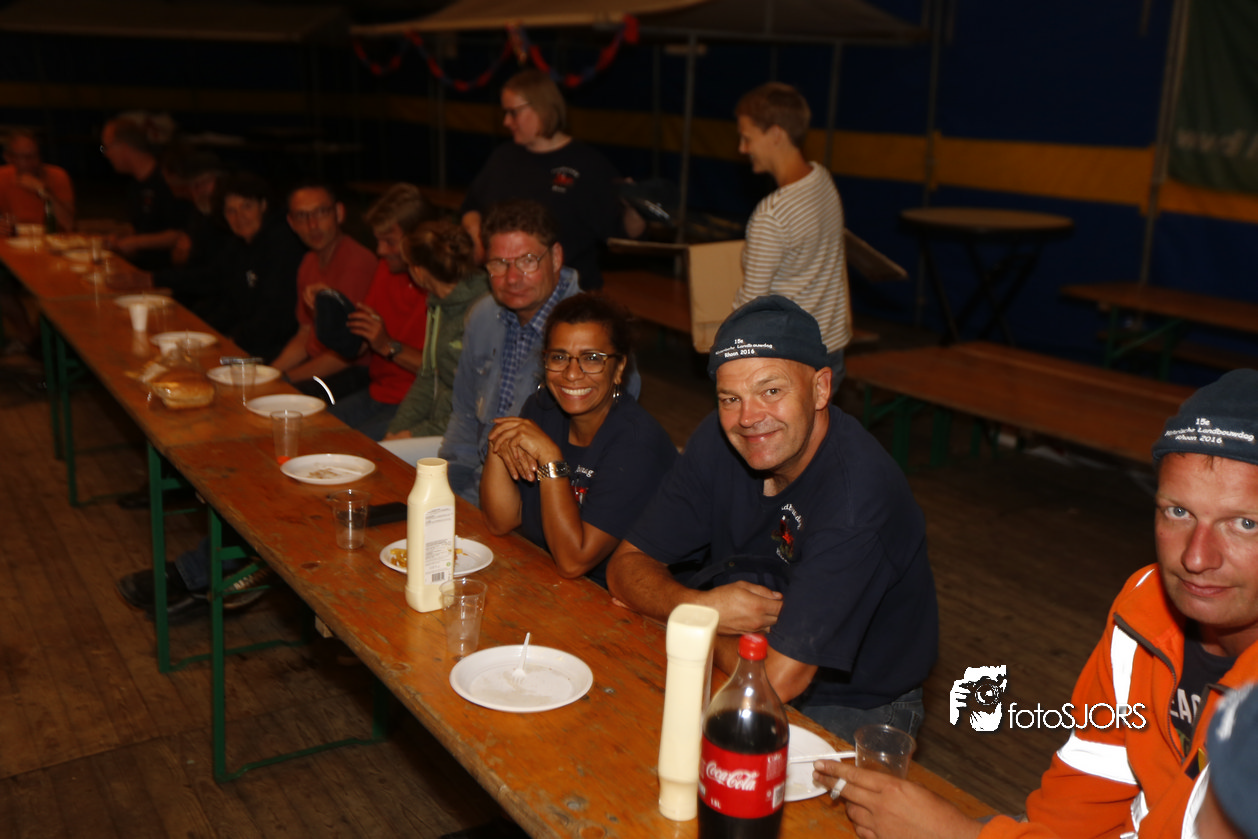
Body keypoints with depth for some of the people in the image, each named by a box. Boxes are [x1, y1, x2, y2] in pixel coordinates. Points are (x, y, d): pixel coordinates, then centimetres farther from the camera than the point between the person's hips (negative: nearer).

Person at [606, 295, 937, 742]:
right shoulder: (719, 440, -9)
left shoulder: (857, 494, -32)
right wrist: (699, 605, -23)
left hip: (850, 708, -6)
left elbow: (777, 679, -33)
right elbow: (627, 567, -3)